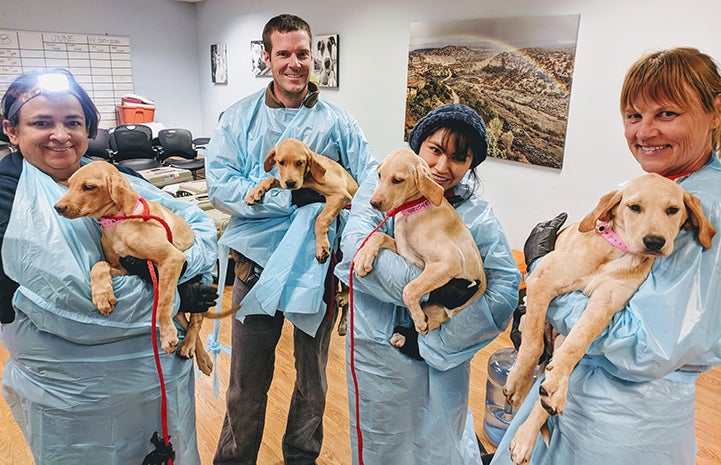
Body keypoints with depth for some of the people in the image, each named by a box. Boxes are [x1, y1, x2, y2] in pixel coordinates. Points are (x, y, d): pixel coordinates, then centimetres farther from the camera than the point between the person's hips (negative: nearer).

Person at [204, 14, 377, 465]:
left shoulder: (337, 121, -1)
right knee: (246, 382, 14)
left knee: (313, 376, 19)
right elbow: (220, 185, -12)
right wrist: (291, 197, -21)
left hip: (318, 266, 1)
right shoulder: (240, 117, -1)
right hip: (257, 264, 0)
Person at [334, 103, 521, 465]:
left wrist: (436, 339, -17)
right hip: (378, 350, 0)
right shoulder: (381, 188, -7)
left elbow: (505, 287, -13)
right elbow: (355, 246, -22)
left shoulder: (477, 215, -6)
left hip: (442, 357, 1)